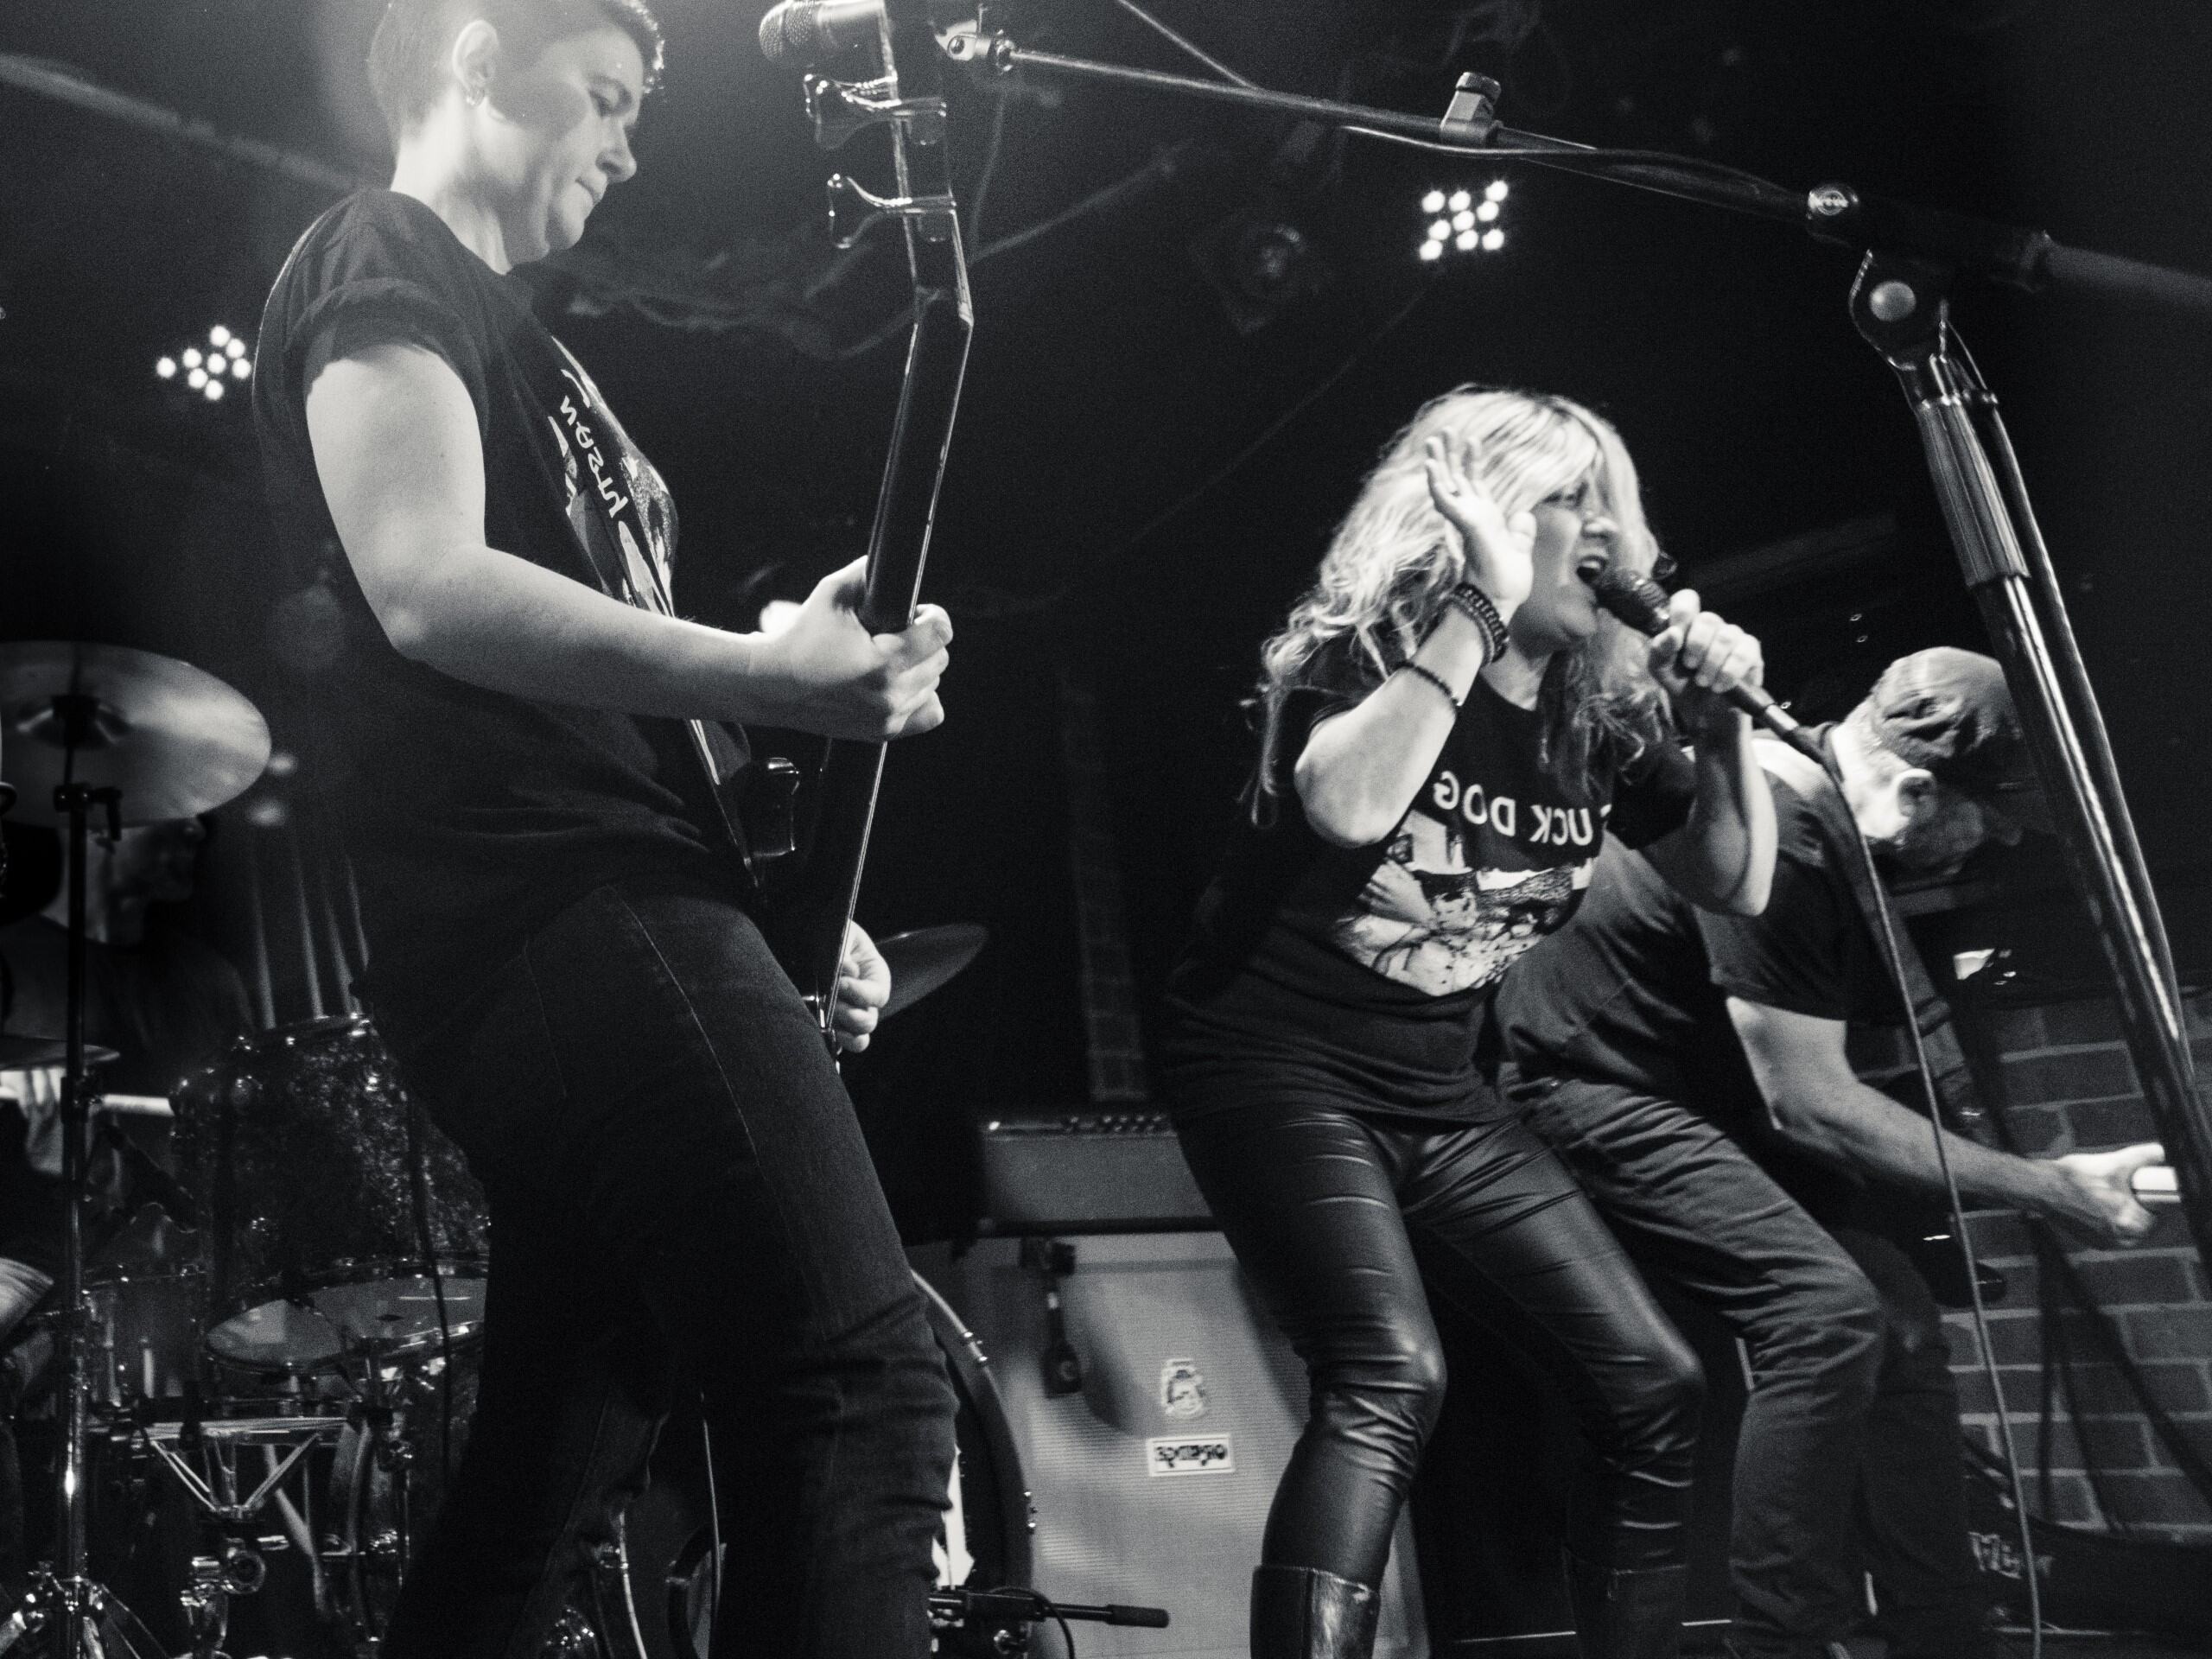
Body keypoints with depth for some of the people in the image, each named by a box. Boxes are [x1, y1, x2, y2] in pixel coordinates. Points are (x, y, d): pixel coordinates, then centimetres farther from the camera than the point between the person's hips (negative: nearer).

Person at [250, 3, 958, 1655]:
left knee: (557, 1472, 11)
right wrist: (769, 676, -22)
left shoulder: (492, 322, 31)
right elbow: (430, 590, -16)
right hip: (562, 908, -10)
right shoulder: (380, 262, 2)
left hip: (584, 912, 10)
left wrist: (766, 891, 19)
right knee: (861, 1391, -19)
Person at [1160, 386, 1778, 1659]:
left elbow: (1737, 884, 10)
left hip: (1438, 1093, 7)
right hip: (1275, 1065, -7)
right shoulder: (1364, 654, -11)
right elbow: (1346, 807, -34)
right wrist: (1478, 612, -28)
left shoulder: (1604, 710, 5)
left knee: (1654, 1385, 2)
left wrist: (1727, 720, -6)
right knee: (1391, 1382, -29)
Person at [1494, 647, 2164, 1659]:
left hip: (1713, 1098, 9)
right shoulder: (1769, 835, -27)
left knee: (1899, 1325, 0)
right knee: (1828, 1310, -24)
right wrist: (2040, 1189, -19)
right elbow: (1810, 1104, -24)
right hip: (1596, 1089, -9)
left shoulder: (1825, 815, 1)